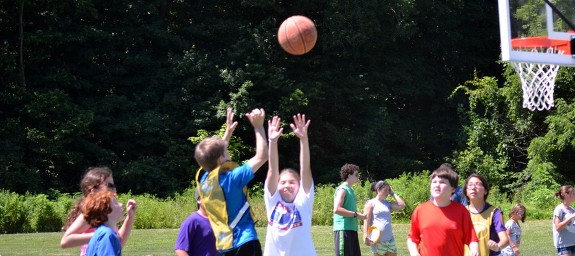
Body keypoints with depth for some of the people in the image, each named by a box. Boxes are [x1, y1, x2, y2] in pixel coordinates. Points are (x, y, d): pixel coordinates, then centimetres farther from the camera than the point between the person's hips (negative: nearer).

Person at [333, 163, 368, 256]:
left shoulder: (350, 190, 20)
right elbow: (337, 209, -22)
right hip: (343, 230, -10)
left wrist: (359, 215, 9)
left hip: (352, 230, 10)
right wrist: (356, 214, -19)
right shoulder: (342, 189, -9)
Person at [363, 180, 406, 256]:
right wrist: (366, 236, -17)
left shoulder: (388, 204, 16)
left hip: (390, 239, 6)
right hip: (378, 240, -6)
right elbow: (367, 220, -7)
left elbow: (402, 205, 6)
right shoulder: (371, 203, 0)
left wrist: (393, 193, 11)